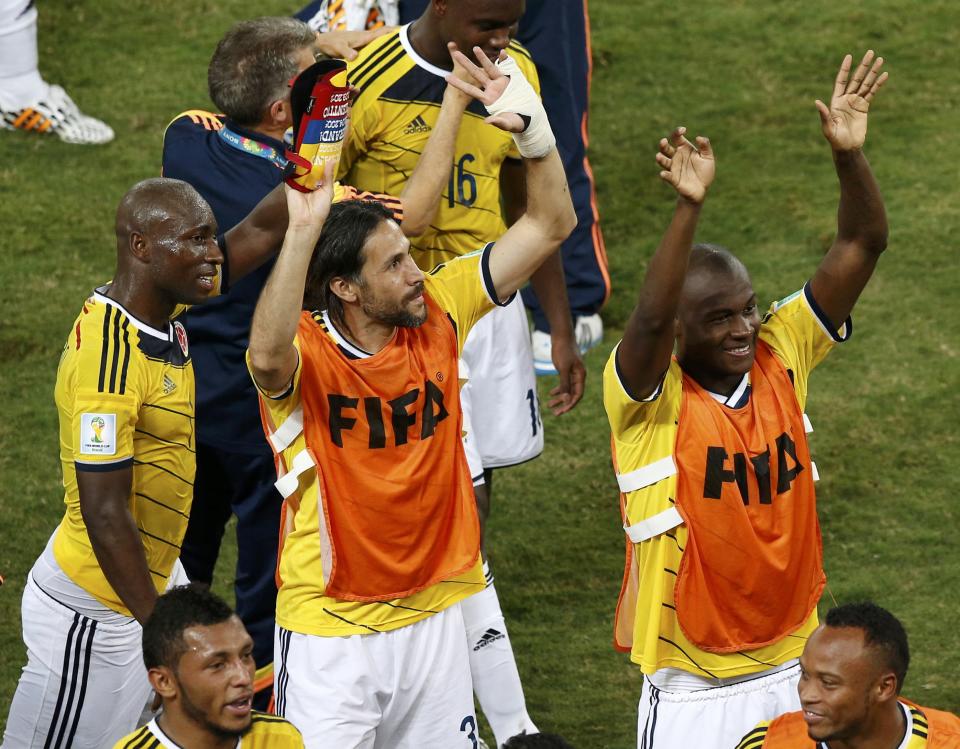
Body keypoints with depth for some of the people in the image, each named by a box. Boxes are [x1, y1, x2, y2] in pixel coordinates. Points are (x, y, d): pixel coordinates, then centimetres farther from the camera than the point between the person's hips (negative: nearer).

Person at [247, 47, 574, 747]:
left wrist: (531, 123, -13)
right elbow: (267, 355, -43)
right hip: (332, 631, -5)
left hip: (434, 615, 5)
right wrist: (302, 232, -47)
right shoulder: (306, 352, -17)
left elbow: (549, 225, 1)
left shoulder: (438, 311, -2)